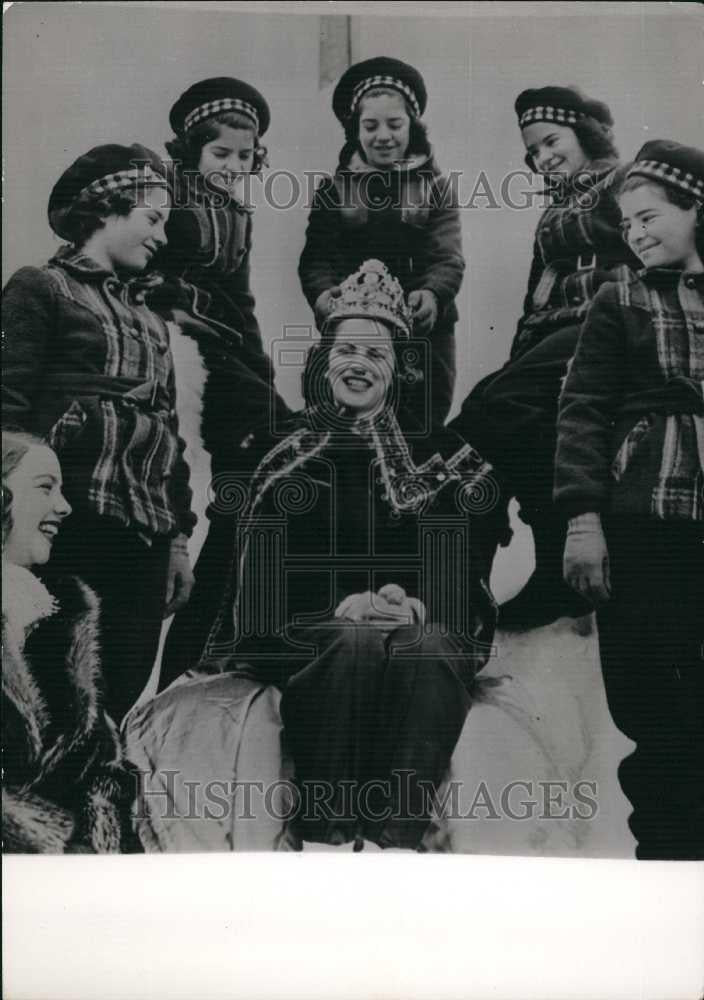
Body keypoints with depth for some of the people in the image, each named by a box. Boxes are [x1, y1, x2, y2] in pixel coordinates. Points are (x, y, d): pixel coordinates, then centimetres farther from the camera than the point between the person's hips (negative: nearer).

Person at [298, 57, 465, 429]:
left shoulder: (434, 185, 7)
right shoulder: (335, 187, 10)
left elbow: (448, 259, -3)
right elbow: (316, 255, 1)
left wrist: (432, 294, -26)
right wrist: (321, 293, -22)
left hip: (423, 330, 0)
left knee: (425, 426, 5)